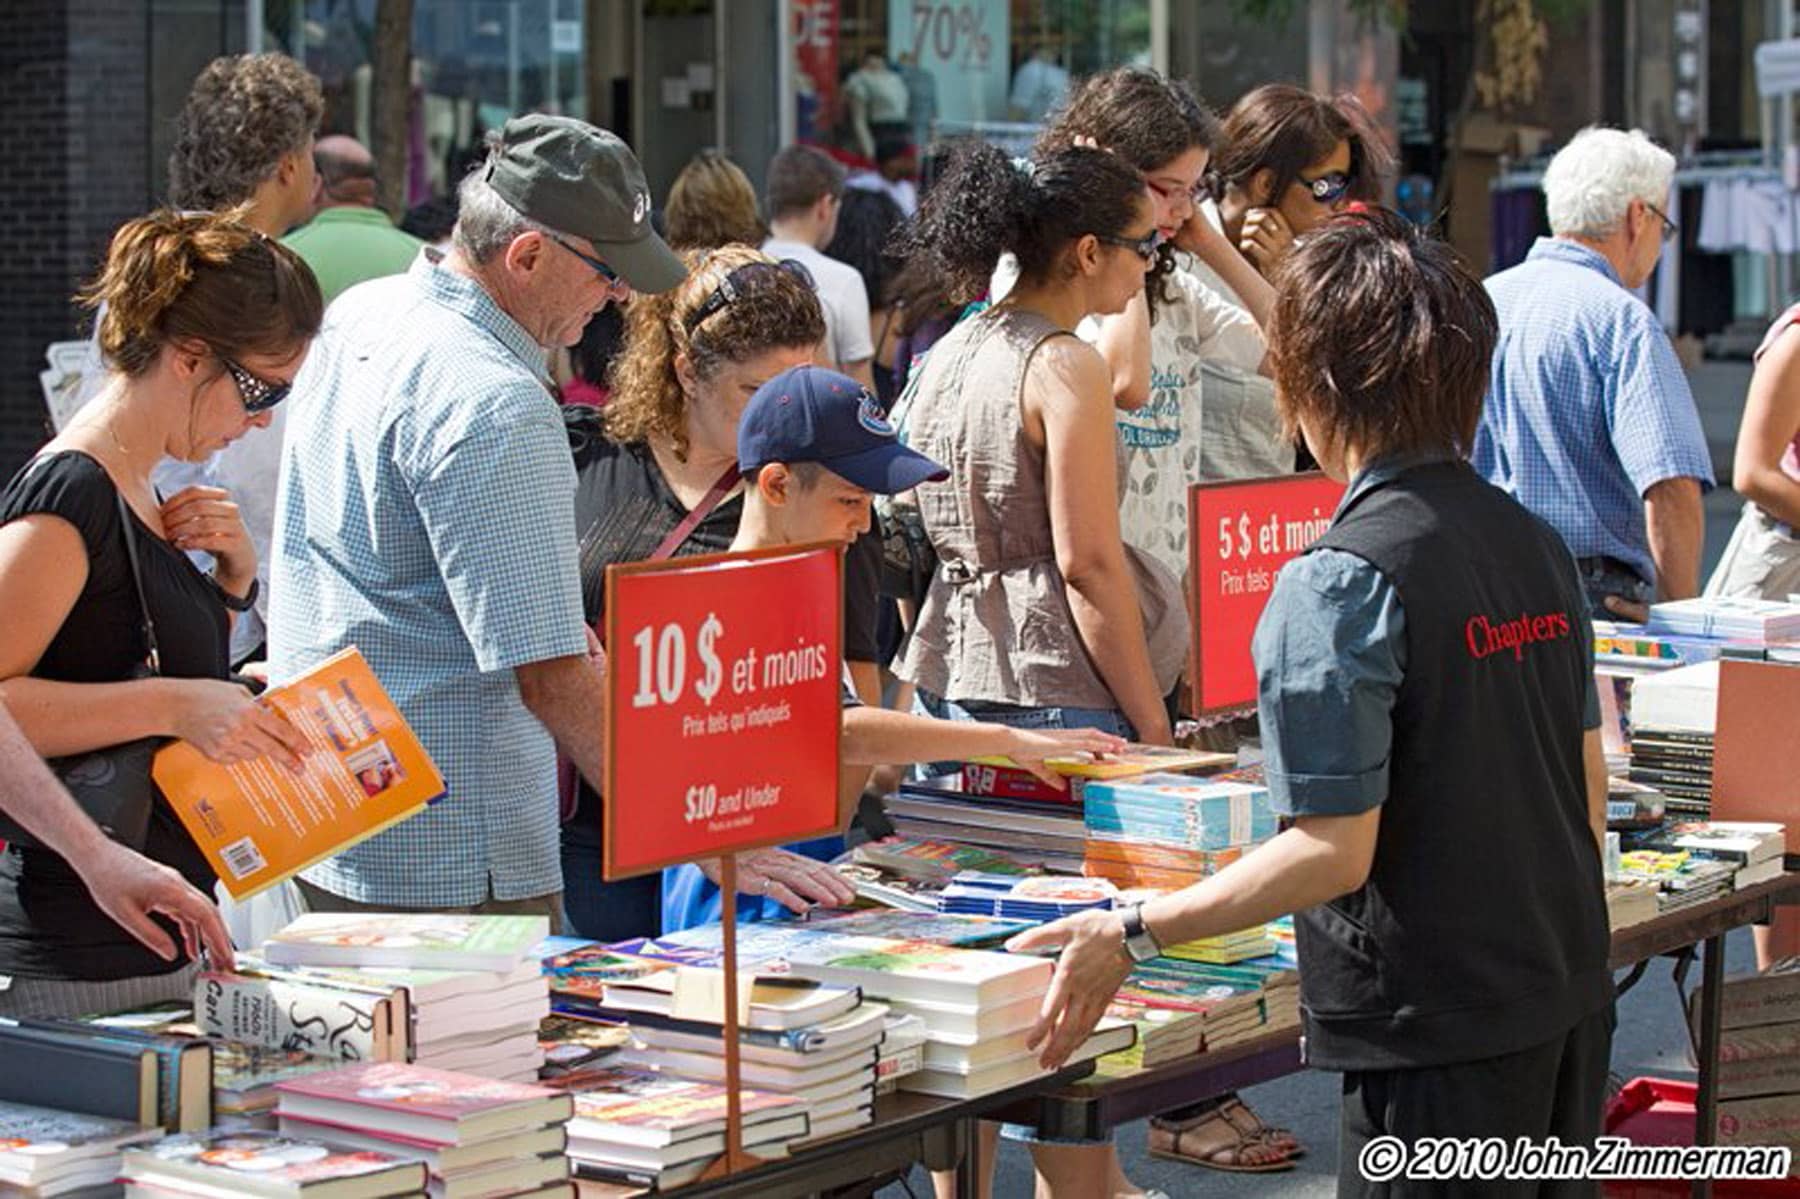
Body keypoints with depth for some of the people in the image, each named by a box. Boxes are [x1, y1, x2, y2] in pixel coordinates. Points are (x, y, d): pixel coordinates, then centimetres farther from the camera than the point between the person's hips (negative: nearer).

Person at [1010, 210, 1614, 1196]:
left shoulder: (1342, 581, -18)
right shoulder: (1536, 542, 6)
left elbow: (1335, 851, -21)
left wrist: (1129, 935, -17)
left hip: (1439, 1036, -8)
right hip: (1569, 1007, 8)